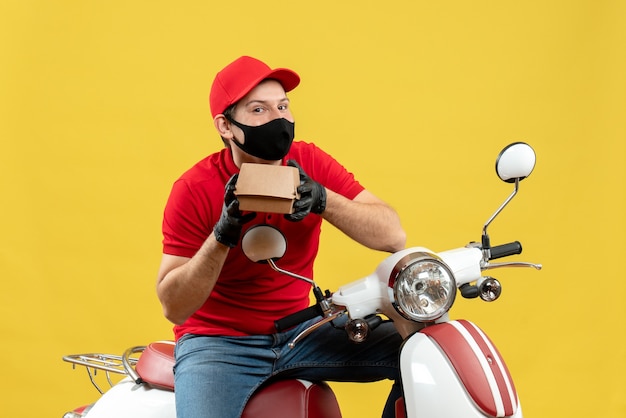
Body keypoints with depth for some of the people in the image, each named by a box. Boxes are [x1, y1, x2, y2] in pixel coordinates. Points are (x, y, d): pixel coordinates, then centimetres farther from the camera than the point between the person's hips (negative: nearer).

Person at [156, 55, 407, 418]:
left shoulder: (310, 163, -3)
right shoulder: (195, 190, -13)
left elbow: (393, 236, -12)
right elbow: (173, 307, -14)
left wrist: (322, 200, -29)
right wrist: (223, 234, -29)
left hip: (298, 330, 4)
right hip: (218, 341, -4)